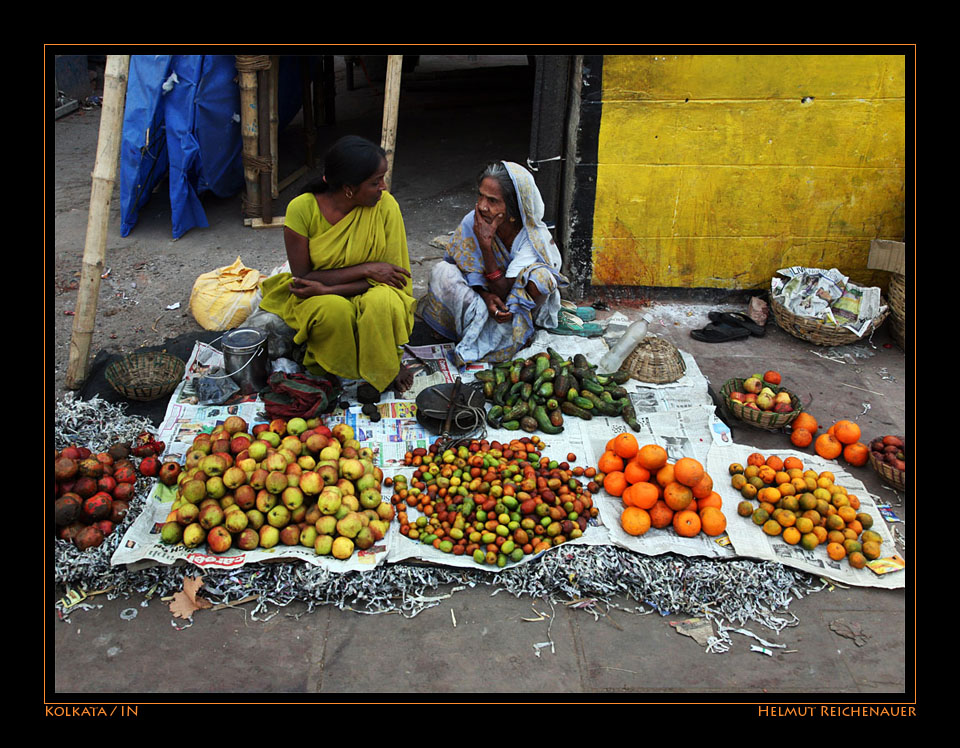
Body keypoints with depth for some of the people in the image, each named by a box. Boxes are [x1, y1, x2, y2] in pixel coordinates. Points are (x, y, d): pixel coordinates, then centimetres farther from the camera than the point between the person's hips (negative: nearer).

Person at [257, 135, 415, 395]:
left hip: (365, 294, 1)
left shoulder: (386, 205, -14)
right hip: (316, 299, 0)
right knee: (334, 310, -36)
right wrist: (366, 269, -21)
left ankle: (387, 369, -7)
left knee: (382, 304, -35)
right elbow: (302, 277, -14)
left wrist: (326, 288, -24)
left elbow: (387, 275, -14)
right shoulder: (302, 208, -17)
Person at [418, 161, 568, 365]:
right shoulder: (472, 222, -18)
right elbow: (470, 273, -7)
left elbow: (504, 292, -27)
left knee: (540, 277, -35)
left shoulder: (534, 237, -25)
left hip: (521, 306, -2)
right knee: (441, 271, -22)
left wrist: (486, 244, -35)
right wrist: (486, 297, -30)